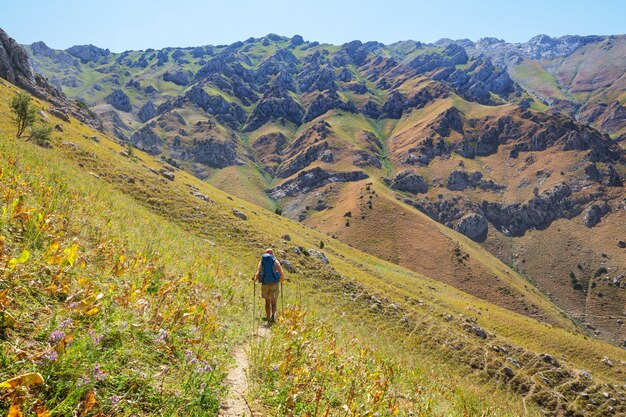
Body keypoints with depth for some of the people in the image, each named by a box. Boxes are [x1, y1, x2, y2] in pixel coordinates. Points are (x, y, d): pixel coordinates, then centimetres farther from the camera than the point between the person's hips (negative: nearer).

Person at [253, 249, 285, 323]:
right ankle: (273, 315, -24)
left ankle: (268, 317, 25)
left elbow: (257, 274, -4)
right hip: (274, 284, -2)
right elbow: (282, 274, -3)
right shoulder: (275, 261, 4)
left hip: (265, 283, 2)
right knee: (273, 303, 1)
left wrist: (255, 280, 17)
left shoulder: (261, 262, 7)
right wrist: (282, 280, 19)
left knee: (267, 302, 20)